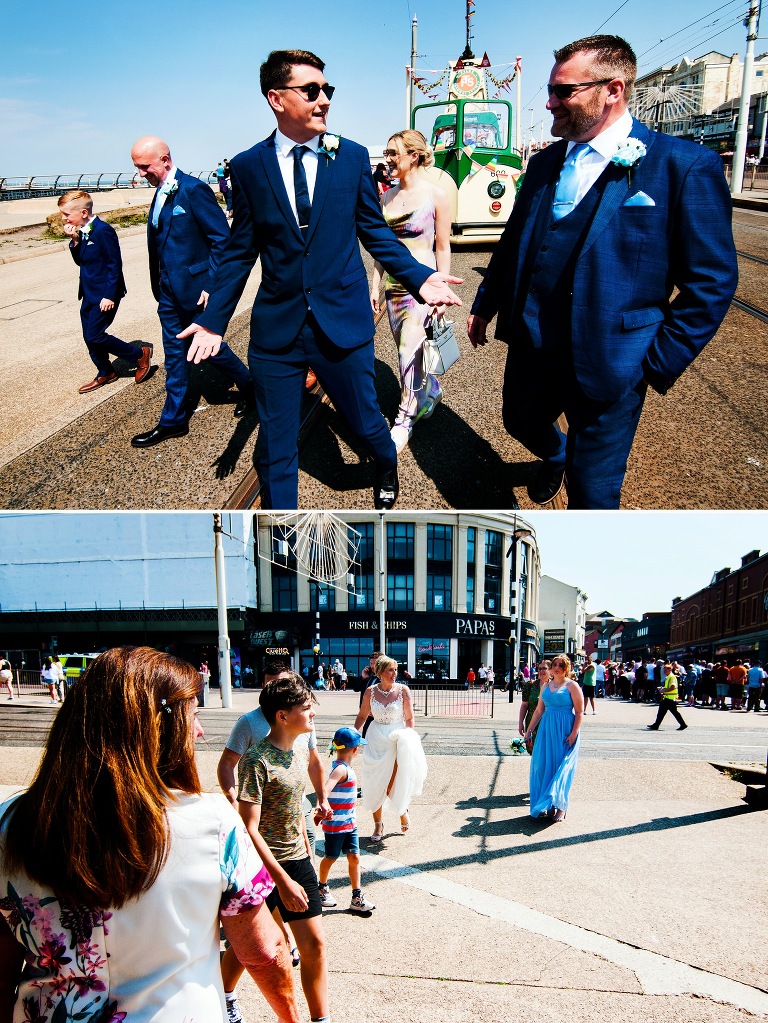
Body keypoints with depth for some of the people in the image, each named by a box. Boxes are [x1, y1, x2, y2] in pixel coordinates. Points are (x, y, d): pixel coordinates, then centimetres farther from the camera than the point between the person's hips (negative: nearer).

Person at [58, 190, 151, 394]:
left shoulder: (103, 231, -18)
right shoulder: (82, 232, 7)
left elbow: (114, 264, -18)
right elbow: (80, 261, 10)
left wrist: (109, 295, -20)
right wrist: (75, 241, -7)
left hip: (104, 295, -9)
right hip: (89, 294, 9)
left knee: (94, 336, -10)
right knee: (89, 337, 12)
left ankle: (140, 354, 5)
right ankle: (105, 373, 29)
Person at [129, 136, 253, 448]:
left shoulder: (193, 189, -15)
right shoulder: (161, 193, 10)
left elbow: (222, 239, -17)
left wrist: (212, 285, -19)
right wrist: (159, 285, 12)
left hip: (195, 288, -8)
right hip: (169, 290, 8)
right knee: (174, 353, 11)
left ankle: (248, 386, 32)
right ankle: (173, 420, 18)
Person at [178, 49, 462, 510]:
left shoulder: (352, 157, 2)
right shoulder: (248, 167, 1)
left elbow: (375, 231, 7)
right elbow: (240, 252, 6)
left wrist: (419, 277, -7)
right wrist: (214, 320, 2)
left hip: (343, 321, 0)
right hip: (275, 329, 0)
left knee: (366, 422, 14)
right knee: (275, 446, 7)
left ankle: (387, 469, 50)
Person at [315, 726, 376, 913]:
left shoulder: (345, 768, 5)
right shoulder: (341, 769, -24)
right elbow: (326, 788, -41)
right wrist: (320, 808, -56)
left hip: (349, 823, 8)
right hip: (334, 824, -8)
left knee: (354, 857, 7)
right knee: (331, 858, 13)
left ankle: (357, 898, 14)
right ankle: (322, 888, 36)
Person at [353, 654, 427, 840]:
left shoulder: (403, 690, -8)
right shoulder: (370, 691, -3)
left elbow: (409, 719, -5)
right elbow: (362, 716, 8)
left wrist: (410, 740, -10)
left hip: (398, 737, -2)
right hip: (376, 739, 2)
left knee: (397, 781, -7)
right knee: (375, 784, 6)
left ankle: (402, 808, 24)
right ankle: (378, 824, 21)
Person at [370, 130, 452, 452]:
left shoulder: (436, 195, -7)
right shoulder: (387, 196, 7)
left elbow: (443, 247, -5)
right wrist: (375, 285, 9)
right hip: (394, 286, 6)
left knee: (409, 354, -8)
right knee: (409, 352, 13)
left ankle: (404, 420, 5)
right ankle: (431, 391, 38)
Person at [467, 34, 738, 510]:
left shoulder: (685, 166, -11)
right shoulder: (544, 163, 7)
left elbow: (711, 281, -10)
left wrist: (659, 363, -12)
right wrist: (485, 305, 18)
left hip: (608, 362, -5)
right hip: (532, 346, 6)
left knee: (593, 489, 4)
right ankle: (555, 458, 60)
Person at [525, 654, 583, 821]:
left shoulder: (572, 685, -3)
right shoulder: (546, 685, 12)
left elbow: (579, 712, -8)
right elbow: (539, 710, 16)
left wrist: (573, 734, -16)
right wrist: (529, 731, 14)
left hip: (564, 731, -5)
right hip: (546, 729, 5)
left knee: (561, 767, -1)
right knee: (543, 765, 3)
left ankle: (560, 807, 10)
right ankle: (547, 806, 15)